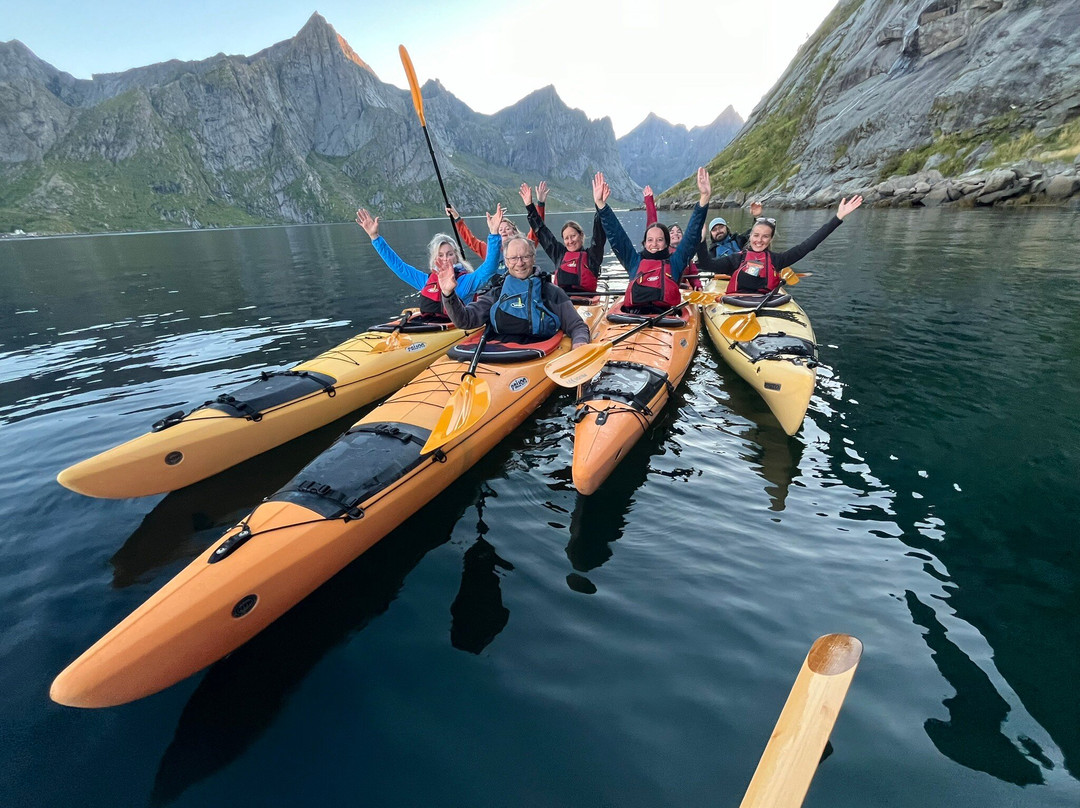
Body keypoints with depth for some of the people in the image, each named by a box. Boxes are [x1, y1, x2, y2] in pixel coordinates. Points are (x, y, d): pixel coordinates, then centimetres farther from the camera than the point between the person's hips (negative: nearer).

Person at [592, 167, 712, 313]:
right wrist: (600, 204, 13)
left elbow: (693, 235, 15)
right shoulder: (635, 261, 23)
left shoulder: (674, 262, 20)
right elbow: (616, 236, 19)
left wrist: (703, 197, 8)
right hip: (633, 316, 1)